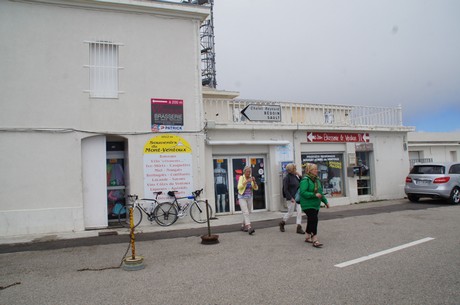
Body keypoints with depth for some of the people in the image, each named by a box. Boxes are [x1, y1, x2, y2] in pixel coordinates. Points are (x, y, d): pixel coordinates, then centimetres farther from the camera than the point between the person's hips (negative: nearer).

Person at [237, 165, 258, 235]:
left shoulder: (251, 178, 4)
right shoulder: (241, 177, -8)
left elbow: (256, 188, 0)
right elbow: (239, 187, -23)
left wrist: (254, 181, -17)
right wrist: (246, 181, -30)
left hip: (249, 198, 5)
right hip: (242, 198, -5)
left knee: (248, 213, 12)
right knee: (246, 213, -16)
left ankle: (243, 226, 28)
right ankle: (249, 228, -25)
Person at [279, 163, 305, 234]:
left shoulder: (295, 176, 8)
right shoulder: (287, 178, -13)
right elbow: (285, 190, -15)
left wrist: (299, 176, 0)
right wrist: (290, 198, -19)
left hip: (297, 197, 6)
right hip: (291, 198, -6)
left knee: (299, 211, 0)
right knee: (290, 212, 4)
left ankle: (299, 227, 6)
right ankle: (282, 223, 28)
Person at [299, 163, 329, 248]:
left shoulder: (317, 179, 11)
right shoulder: (305, 180, -17)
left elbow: (320, 192, 19)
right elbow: (303, 193, -24)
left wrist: (325, 201, 17)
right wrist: (314, 195, -27)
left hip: (316, 205, 9)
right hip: (308, 205, -9)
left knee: (311, 221, 17)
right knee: (314, 220, -15)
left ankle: (308, 237, 31)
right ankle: (315, 241, -12)